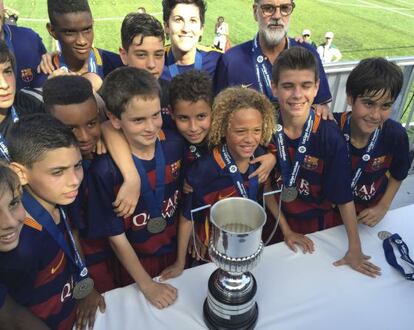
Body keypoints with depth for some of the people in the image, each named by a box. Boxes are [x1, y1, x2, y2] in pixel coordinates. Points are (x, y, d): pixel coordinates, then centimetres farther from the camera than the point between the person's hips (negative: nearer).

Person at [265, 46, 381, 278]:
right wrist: (286, 230, -6)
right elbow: (264, 185, -10)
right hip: (277, 218, 1)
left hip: (318, 221, -1)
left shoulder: (330, 135, -25)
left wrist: (355, 250, -13)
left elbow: (344, 196, -18)